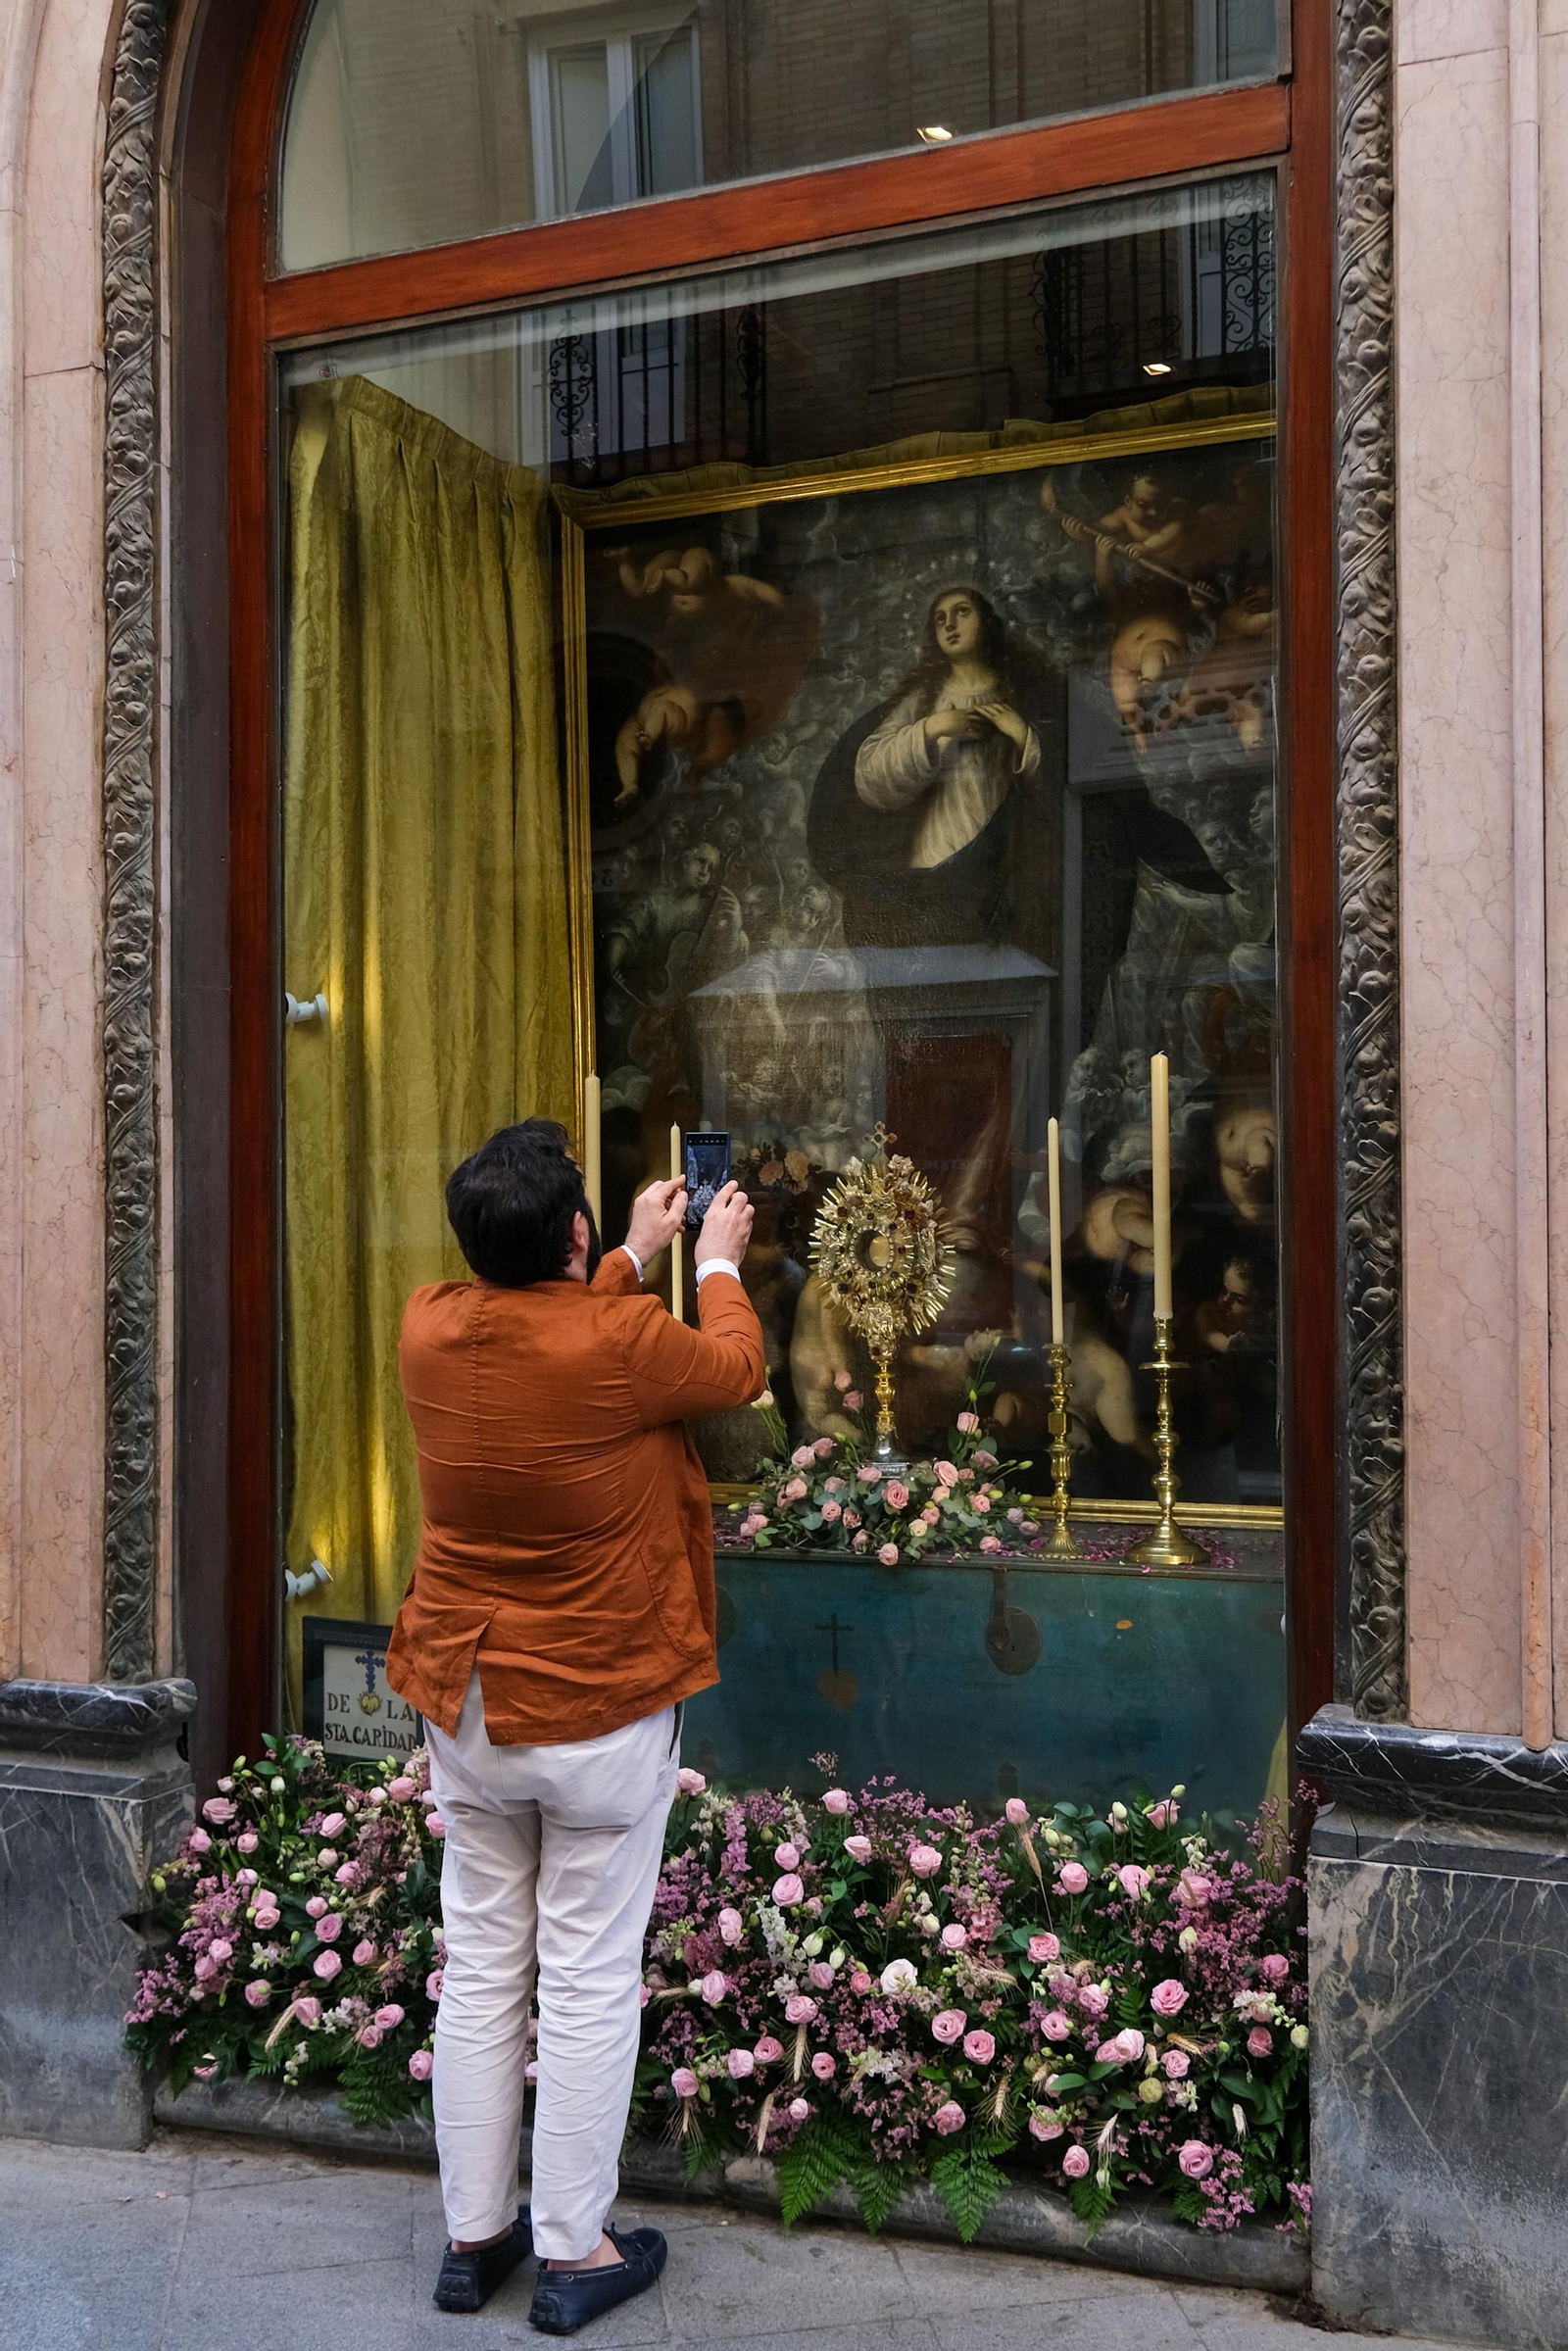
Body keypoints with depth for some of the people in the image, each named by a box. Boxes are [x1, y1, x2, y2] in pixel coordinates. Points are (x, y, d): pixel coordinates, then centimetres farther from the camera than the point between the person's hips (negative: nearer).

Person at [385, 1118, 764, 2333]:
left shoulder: (430, 1326, -5)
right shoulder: (622, 1342, -21)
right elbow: (736, 1369, 1)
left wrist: (637, 1255, 27)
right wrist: (718, 1262, 19)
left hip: (465, 1707, 5)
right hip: (603, 1713, -5)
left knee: (480, 1971, 14)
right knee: (591, 1981, 7)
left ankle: (474, 2236, 26)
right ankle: (573, 2252, 18)